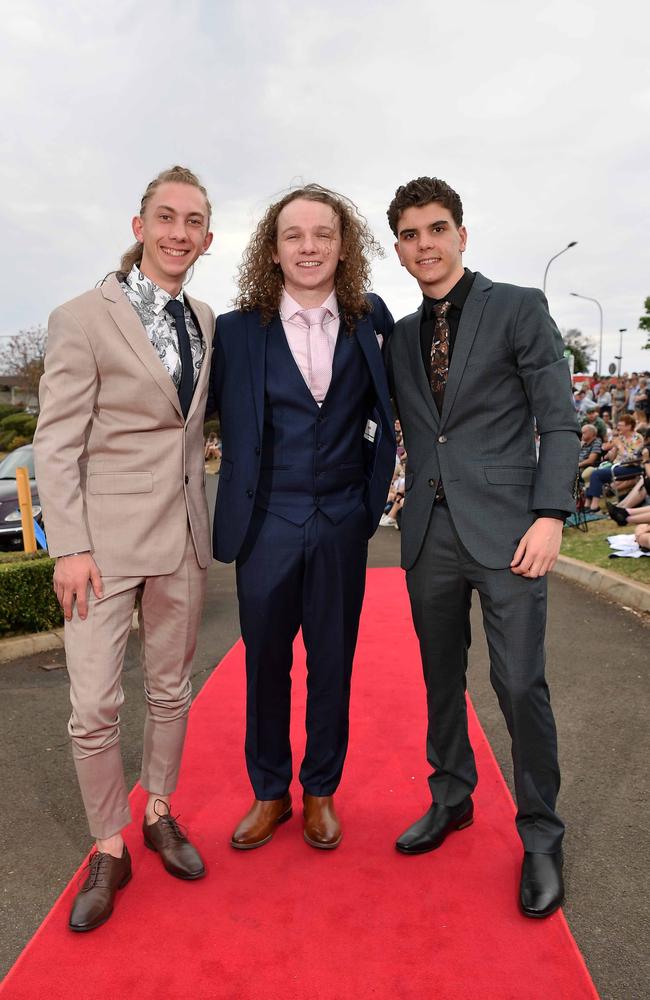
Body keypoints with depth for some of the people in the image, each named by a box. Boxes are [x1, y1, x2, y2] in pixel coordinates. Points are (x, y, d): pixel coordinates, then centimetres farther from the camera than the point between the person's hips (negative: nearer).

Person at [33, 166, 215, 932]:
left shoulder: (206, 322, 9)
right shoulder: (83, 318, -6)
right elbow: (56, 444, -8)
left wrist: (204, 521, 10)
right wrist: (69, 548, -13)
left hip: (182, 534, 5)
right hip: (105, 536, -4)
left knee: (170, 690, 15)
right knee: (94, 709, -1)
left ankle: (158, 815, 36)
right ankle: (109, 849, 22)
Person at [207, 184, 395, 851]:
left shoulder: (371, 323, 3)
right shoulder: (237, 331, -2)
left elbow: (389, 403, 17)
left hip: (342, 522, 1)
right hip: (267, 521, -1)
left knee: (332, 662, 12)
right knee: (265, 663, 11)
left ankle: (321, 791, 34)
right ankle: (269, 793, 33)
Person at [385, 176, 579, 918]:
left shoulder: (519, 309, 0)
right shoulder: (399, 337, 13)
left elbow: (559, 423, -4)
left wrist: (550, 516, -13)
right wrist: (394, 509, 5)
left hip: (503, 527, -4)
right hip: (429, 532, 5)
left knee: (520, 684, -2)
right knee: (441, 678, 14)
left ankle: (540, 835, 19)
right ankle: (451, 798, 34)